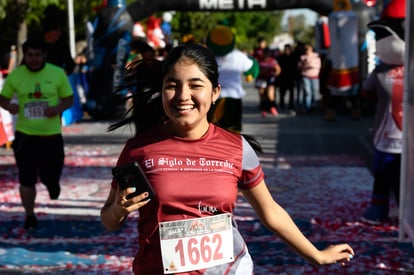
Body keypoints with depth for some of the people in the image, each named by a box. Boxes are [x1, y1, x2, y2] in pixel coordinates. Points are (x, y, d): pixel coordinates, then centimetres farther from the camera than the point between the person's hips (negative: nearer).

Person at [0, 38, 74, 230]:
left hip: (51, 134, 0)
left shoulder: (58, 73, -4)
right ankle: (30, 216, 19)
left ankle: (52, 183, 45)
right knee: (26, 179, 1)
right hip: (25, 134, 0)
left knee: (51, 175, 7)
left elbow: (69, 98, 4)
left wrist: (58, 108, -17)